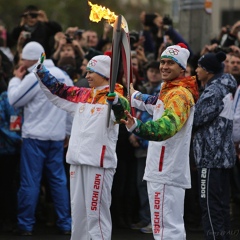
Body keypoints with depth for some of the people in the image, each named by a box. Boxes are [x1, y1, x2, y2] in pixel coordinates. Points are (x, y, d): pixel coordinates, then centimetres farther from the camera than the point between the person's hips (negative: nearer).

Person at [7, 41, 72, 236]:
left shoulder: (33, 78, -13)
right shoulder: (62, 75, 7)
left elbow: (14, 100, -7)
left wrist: (16, 79, 6)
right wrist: (68, 131, 16)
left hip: (35, 137, -6)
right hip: (57, 137, 6)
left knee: (30, 181, 0)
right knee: (59, 179, 9)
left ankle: (26, 225, 3)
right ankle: (65, 224, 8)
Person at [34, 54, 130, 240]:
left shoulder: (114, 97, -9)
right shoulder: (82, 95, 13)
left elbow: (122, 111, -30)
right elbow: (56, 91, 21)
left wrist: (116, 100, -51)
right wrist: (41, 71, 11)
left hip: (99, 162, -8)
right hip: (77, 160, 8)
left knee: (97, 213, -7)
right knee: (78, 211, 16)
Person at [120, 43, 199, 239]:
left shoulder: (180, 94, -16)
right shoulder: (168, 91, 16)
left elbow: (166, 126, -35)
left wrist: (137, 126, -49)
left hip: (167, 173, -11)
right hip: (162, 171, 11)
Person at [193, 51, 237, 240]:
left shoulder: (214, 91, -15)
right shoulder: (224, 88, 15)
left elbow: (195, 119, -17)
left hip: (211, 156, -10)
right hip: (223, 155, 10)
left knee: (211, 205, -8)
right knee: (222, 204, 13)